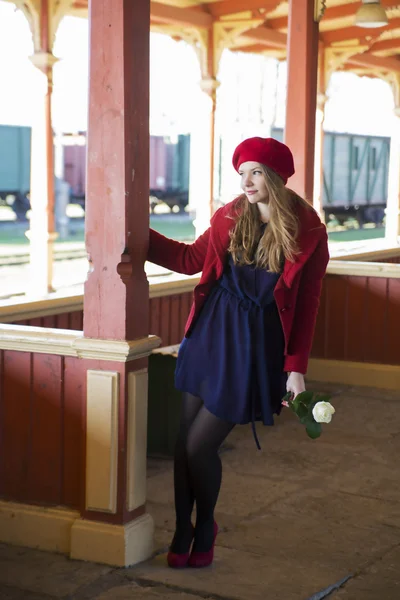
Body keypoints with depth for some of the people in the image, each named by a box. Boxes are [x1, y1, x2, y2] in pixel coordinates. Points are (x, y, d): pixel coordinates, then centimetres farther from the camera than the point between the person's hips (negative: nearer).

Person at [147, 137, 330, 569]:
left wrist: (296, 368, -7)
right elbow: (192, 259, 16)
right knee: (184, 441, 6)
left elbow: (306, 306, -5)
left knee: (199, 447, -4)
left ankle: (204, 530, 24)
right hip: (209, 333, 4)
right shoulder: (229, 217, 2)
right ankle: (183, 534, 26)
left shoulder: (308, 233, -9)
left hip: (255, 346, -4)